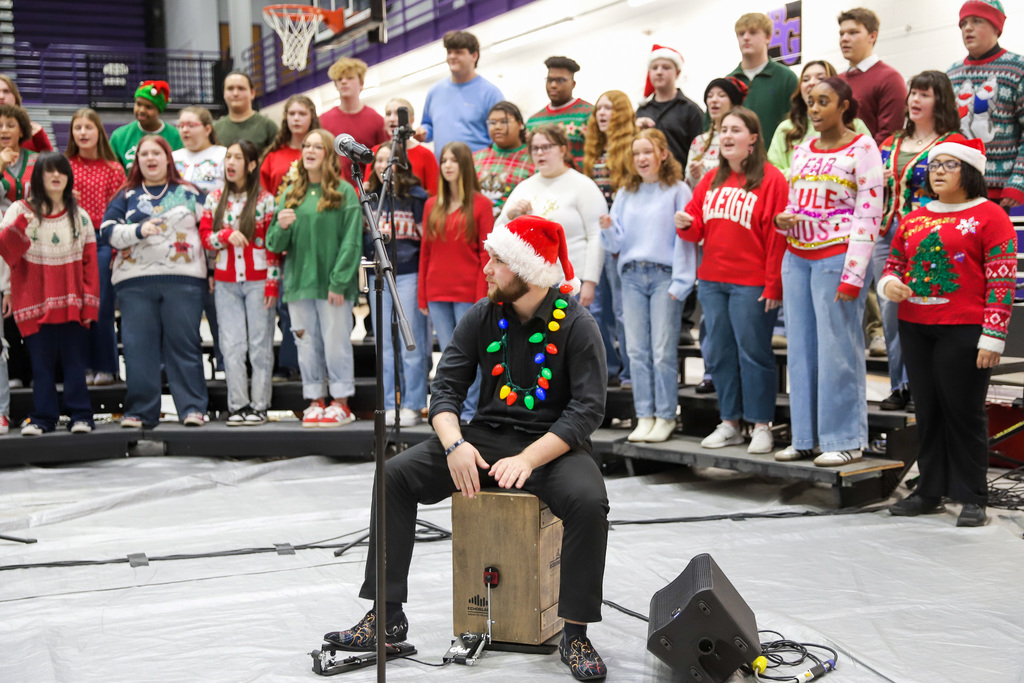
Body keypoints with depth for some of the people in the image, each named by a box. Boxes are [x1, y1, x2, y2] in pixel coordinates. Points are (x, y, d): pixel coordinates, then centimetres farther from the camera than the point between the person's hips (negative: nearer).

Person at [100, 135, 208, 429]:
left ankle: (192, 408, 0)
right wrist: (138, 230, -11)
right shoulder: (126, 196, 14)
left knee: (184, 345, -2)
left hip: (183, 278, -1)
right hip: (135, 282, 1)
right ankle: (139, 411, 4)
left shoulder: (188, 193, 13)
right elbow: (108, 231, 5)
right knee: (138, 347, -1)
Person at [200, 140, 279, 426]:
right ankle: (238, 405, 6)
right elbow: (204, 236, 6)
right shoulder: (215, 199, 9)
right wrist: (227, 235, -14)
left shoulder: (265, 200, 0)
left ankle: (259, 405, 6)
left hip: (258, 281, -3)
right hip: (226, 282, 3)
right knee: (232, 346, 1)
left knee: (260, 345, 0)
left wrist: (272, 282, -6)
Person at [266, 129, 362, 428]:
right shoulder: (290, 195, 13)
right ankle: (315, 401, 16)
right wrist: (281, 227, -10)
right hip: (299, 283, 5)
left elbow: (351, 241, -7)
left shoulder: (344, 193, -2)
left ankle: (340, 403, 9)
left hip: (333, 286, -4)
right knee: (307, 345, 8)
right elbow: (275, 244, 13)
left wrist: (339, 282, -14)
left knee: (336, 344, 0)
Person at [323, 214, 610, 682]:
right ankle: (386, 617, -8)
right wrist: (455, 444, -19)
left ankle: (575, 634, -18)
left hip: (553, 444, -4)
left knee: (587, 501, -35)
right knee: (395, 476, -14)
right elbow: (445, 387, 1)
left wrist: (527, 460, -27)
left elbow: (587, 410, -16)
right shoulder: (482, 317, 2)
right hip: (487, 436, 4)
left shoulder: (577, 326, -10)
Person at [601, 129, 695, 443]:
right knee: (637, 351, 3)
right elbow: (616, 243, 14)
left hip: (664, 275, -4)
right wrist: (608, 229, -8)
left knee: (663, 351, -5)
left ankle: (665, 417, 3)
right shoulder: (625, 193, 16)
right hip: (632, 276, 5)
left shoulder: (678, 190, 2)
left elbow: (684, 239, -3)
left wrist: (680, 282, -9)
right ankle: (644, 417, 9)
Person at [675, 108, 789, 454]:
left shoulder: (770, 179, -6)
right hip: (712, 281, 6)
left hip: (752, 284, -6)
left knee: (753, 353, -1)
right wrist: (686, 224, -7)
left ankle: (761, 426, 9)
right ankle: (729, 423, 21)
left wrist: (774, 285, -14)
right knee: (718, 353, 10)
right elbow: (697, 228, 17)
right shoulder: (712, 181, 13)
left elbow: (778, 235, -10)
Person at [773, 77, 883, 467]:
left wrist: (853, 274, -16)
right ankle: (806, 436, 15)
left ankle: (845, 440, 4)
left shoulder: (862, 149, -5)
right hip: (797, 257, 6)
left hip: (837, 256, -6)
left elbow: (869, 215, -10)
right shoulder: (802, 152, 15)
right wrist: (782, 220, -2)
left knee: (837, 348, -4)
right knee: (801, 347, 7)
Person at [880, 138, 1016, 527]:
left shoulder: (989, 217, -3)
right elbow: (893, 264, 23)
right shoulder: (914, 219, 13)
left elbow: (1001, 281, -9)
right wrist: (889, 284, -2)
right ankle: (929, 491, 20)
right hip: (914, 328, 5)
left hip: (964, 331, -5)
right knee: (927, 409, 11)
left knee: (964, 411, -1)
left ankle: (971, 498, 8)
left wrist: (992, 336, -15)